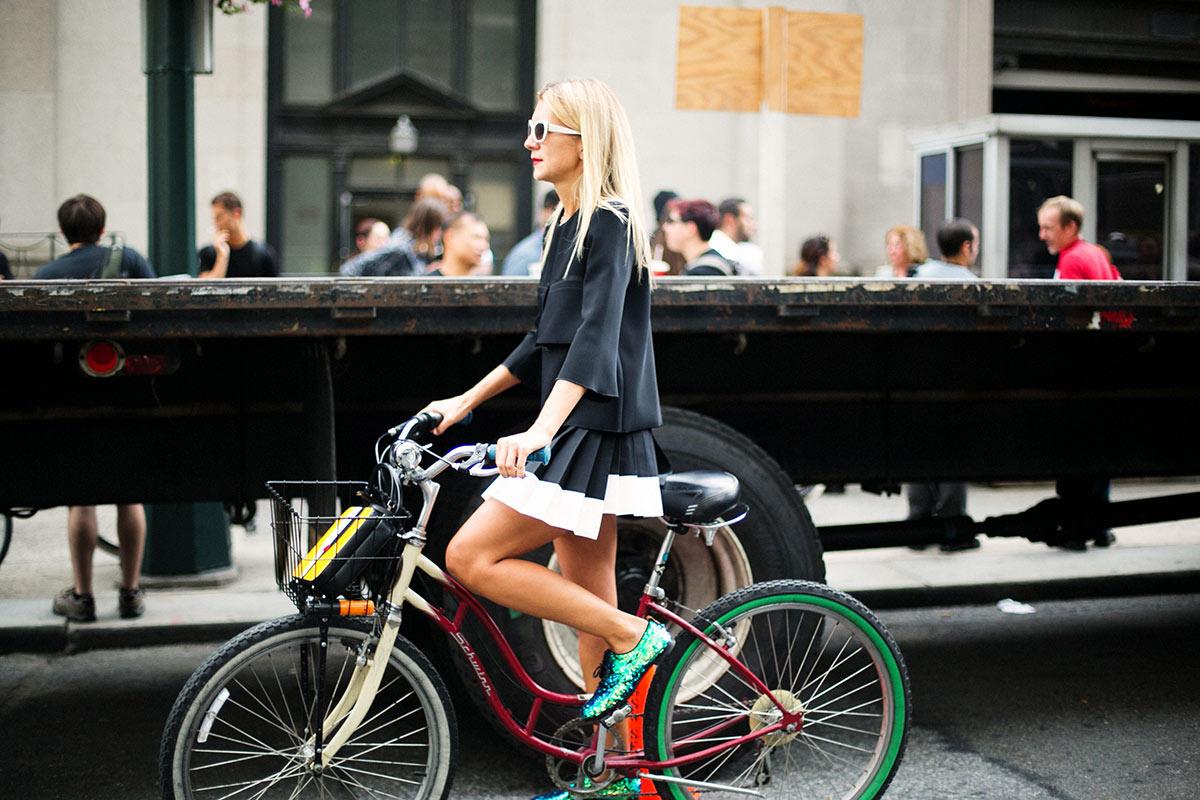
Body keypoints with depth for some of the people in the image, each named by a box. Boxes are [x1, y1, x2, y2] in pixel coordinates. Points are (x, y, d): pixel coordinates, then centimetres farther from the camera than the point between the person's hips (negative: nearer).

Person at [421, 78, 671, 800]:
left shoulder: (610, 223, -12)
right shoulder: (569, 226, 17)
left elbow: (596, 336, -25)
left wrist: (539, 430, -37)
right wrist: (467, 401, 23)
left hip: (598, 434, -10)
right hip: (579, 438, 10)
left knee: (471, 557, -13)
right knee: (589, 604, 12)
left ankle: (633, 636, -5)